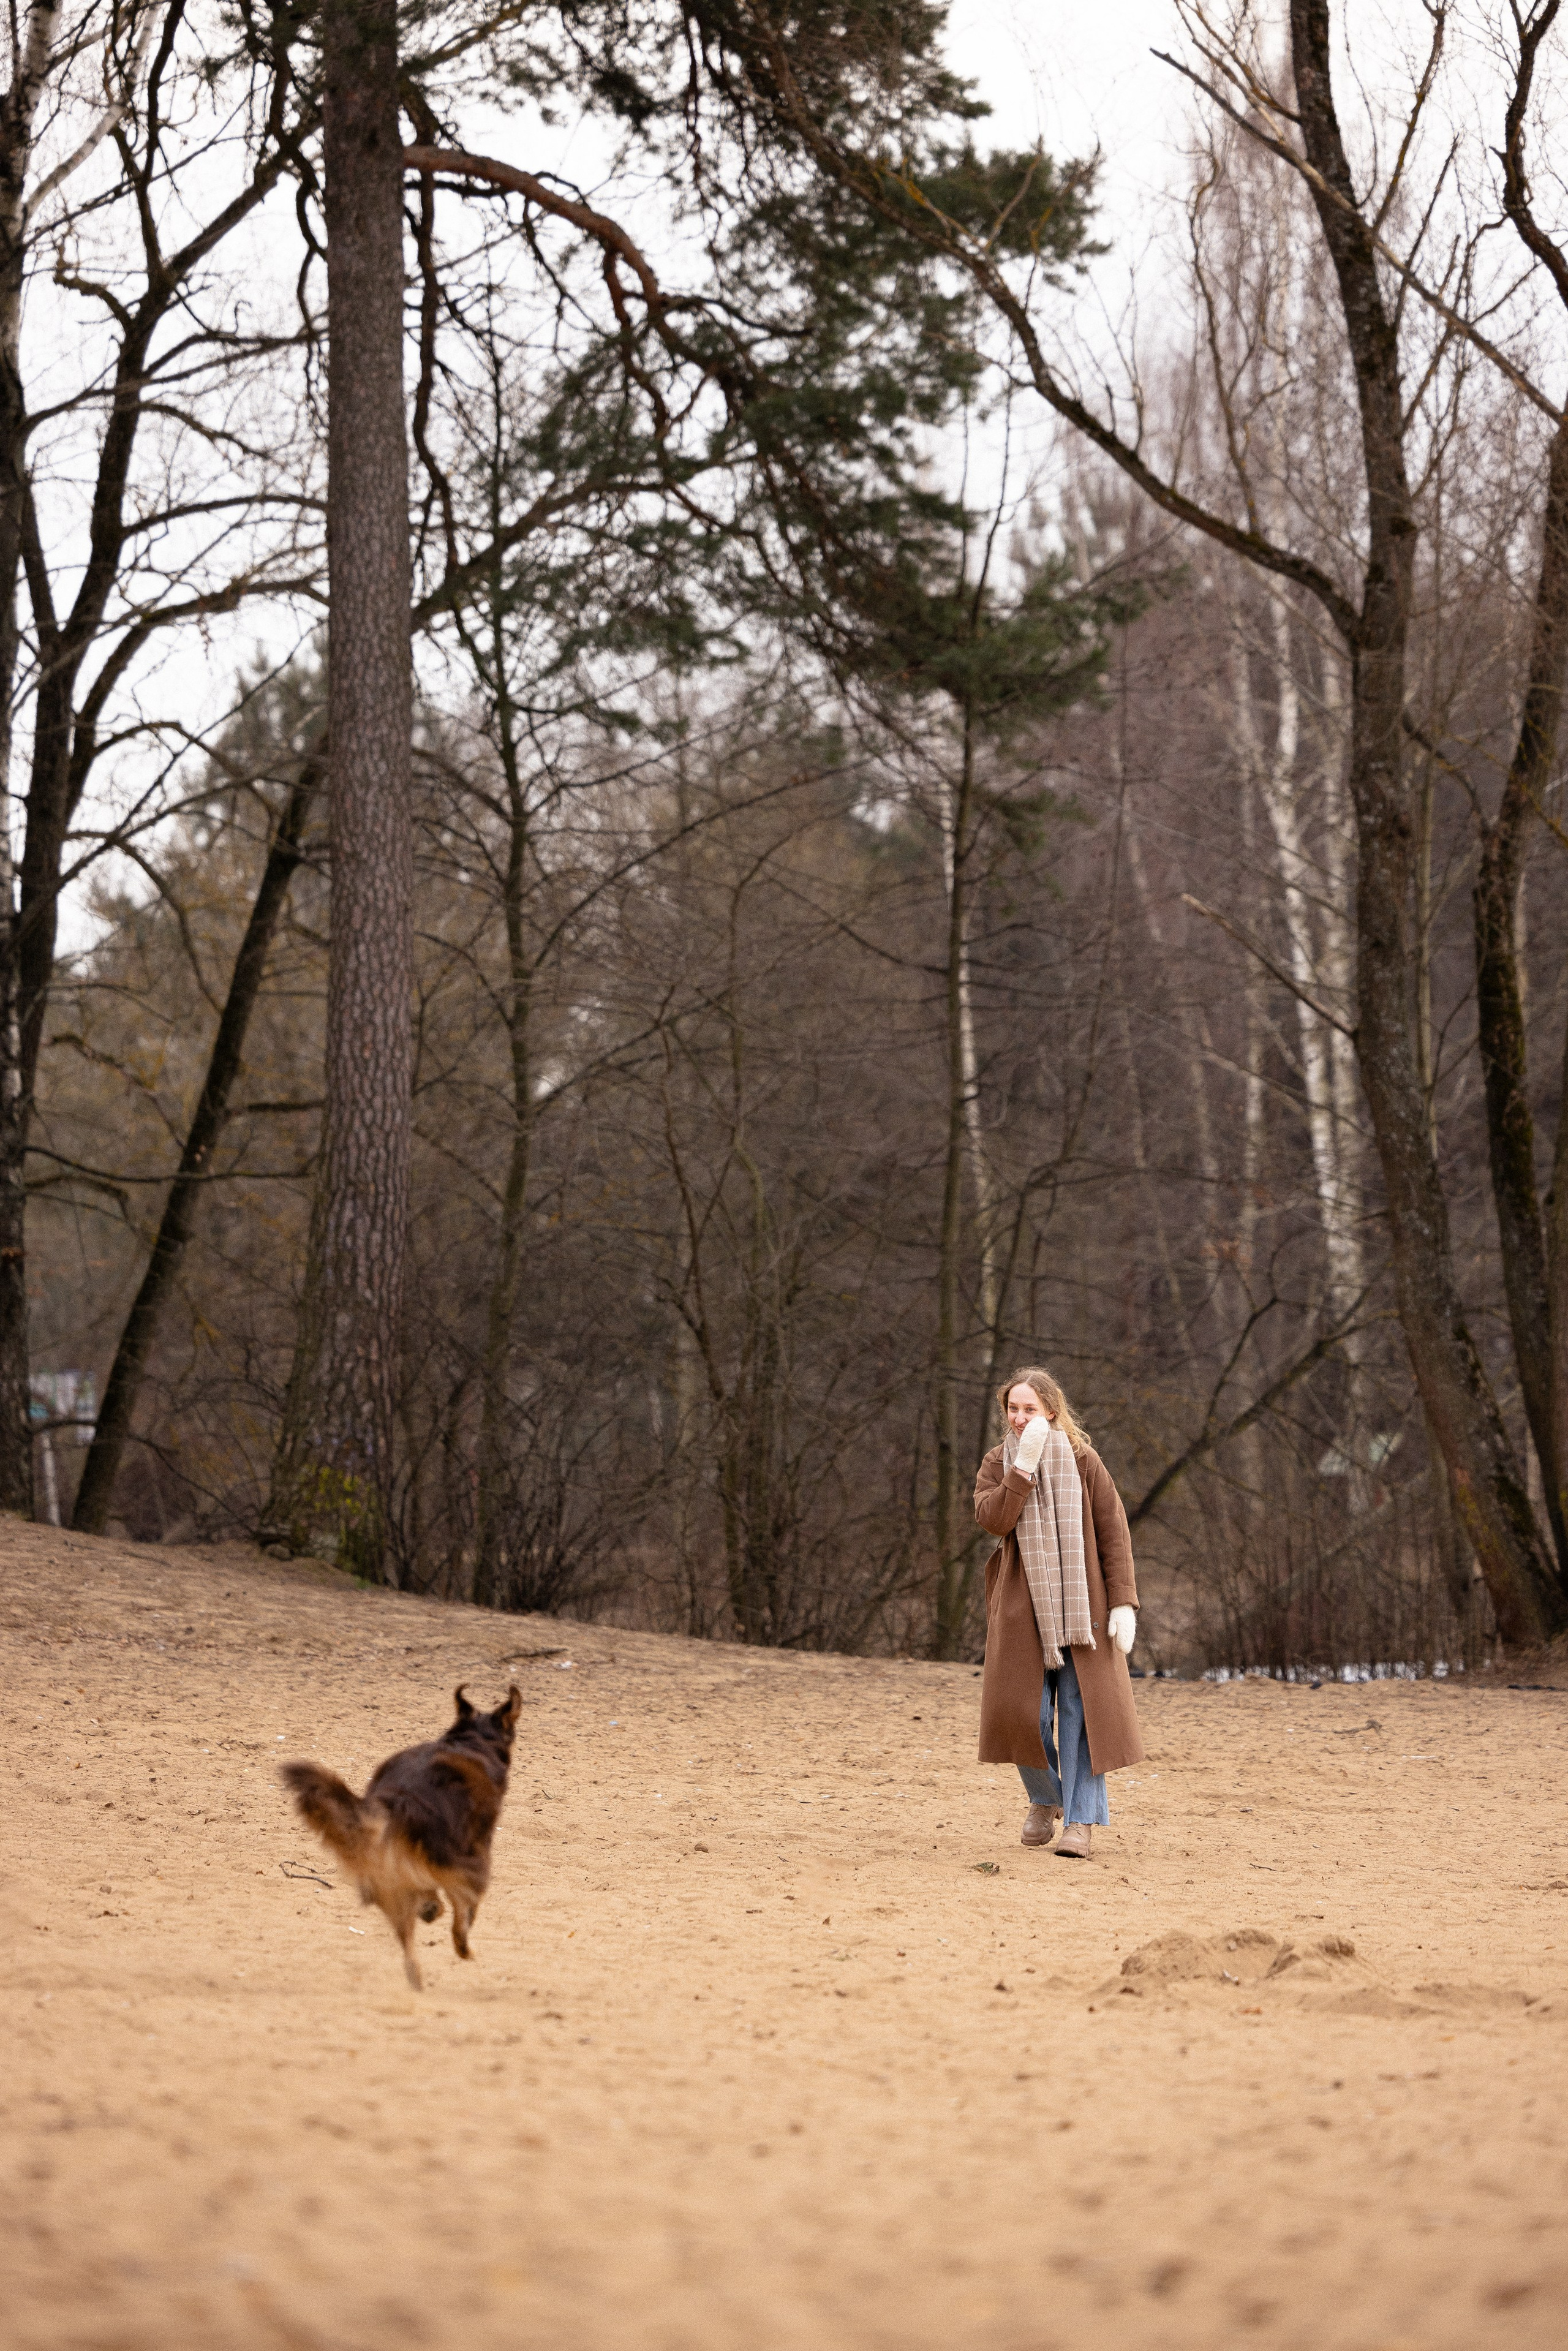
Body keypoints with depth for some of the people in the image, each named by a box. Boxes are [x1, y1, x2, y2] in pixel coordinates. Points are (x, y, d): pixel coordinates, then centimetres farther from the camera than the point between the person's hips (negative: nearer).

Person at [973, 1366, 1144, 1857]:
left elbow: (1114, 1533, -4)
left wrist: (1123, 1602, -11)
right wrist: (1024, 1466, -22)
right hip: (1022, 1605, 1)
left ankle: (1081, 1819, -1)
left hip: (1080, 1603, -1)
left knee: (1082, 1708, -5)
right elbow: (992, 1519, -15)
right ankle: (1045, 1798, 23)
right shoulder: (997, 1464, 3)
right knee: (1023, 1709, -2)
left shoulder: (1083, 1462, -2)